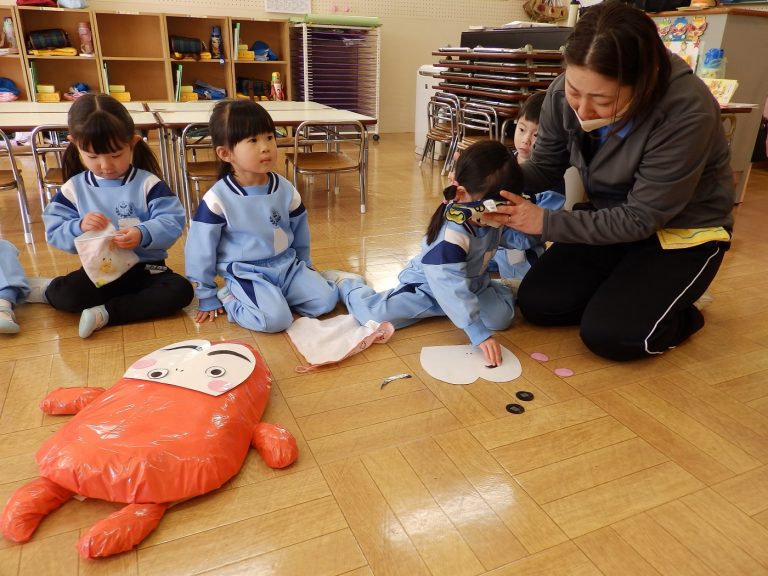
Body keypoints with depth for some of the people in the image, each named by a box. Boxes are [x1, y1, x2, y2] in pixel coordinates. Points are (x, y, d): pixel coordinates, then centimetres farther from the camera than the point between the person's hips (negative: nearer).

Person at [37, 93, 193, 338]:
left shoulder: (148, 183, -7)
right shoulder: (73, 189, 1)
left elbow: (172, 223, -15)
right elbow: (54, 233, -1)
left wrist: (143, 234, -34)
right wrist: (79, 227, -23)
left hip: (146, 268, 0)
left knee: (180, 290, -28)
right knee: (59, 294, -27)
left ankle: (105, 313, -21)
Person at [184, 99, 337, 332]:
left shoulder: (285, 189, -2)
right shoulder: (218, 199, -16)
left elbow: (300, 232, 14)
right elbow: (200, 249, -8)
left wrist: (304, 268, 20)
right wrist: (208, 299, -2)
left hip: (287, 266, 5)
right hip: (247, 275, -5)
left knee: (326, 299, -10)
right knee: (275, 319, -27)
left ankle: (276, 295, 9)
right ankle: (229, 299, -1)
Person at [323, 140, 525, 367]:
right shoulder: (450, 236, -37)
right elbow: (453, 291, -41)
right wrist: (479, 334, -44)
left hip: (472, 281, 7)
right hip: (427, 286, -7)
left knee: (502, 318, -17)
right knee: (373, 315, -24)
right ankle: (348, 284, 12)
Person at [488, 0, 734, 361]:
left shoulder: (687, 112, -32)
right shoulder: (563, 95, -18)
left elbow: (641, 219, -26)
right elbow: (544, 167, -4)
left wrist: (546, 222, -29)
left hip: (683, 232, -5)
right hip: (611, 218, 5)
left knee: (607, 334, -20)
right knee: (535, 304, -5)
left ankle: (682, 313, 13)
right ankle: (626, 292, 18)